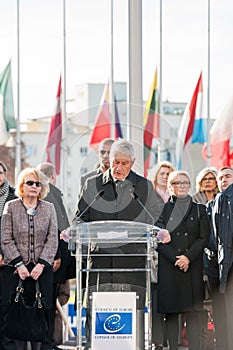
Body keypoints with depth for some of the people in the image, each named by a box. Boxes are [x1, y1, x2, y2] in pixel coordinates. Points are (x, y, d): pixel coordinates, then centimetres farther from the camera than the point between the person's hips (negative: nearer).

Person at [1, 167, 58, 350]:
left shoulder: (49, 208, 9)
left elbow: (52, 239, 3)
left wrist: (41, 265, -8)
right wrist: (19, 264, -9)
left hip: (42, 269, 1)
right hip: (16, 269, -1)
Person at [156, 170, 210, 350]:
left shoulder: (199, 210, 12)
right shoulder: (164, 208, 7)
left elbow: (204, 238, 5)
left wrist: (188, 257, -9)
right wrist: (175, 258, -10)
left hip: (193, 266, 1)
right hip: (168, 266, -1)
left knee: (193, 312, -4)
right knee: (170, 311, -2)